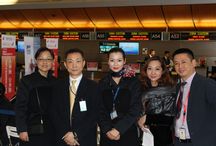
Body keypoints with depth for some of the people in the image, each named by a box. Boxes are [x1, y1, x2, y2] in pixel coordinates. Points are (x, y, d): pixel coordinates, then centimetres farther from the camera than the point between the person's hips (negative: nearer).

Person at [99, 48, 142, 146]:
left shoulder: (134, 82, -2)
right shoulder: (102, 83, 5)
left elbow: (135, 110, -8)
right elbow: (100, 110, 2)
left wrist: (118, 129, -15)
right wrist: (107, 130, -12)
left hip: (128, 133, -2)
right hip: (107, 134, 2)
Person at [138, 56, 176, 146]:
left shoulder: (170, 89, -10)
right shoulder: (143, 88, 3)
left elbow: (171, 117, -13)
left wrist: (147, 118, -12)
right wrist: (139, 121, -5)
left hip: (164, 136, -4)